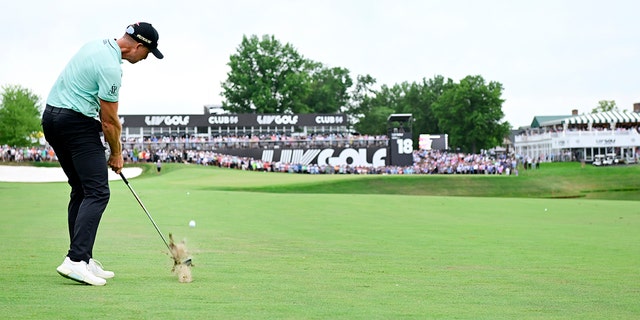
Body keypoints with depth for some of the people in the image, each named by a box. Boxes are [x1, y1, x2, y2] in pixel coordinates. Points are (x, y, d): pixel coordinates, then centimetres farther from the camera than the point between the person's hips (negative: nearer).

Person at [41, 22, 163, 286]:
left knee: (81, 191, 12)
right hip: (76, 123, -10)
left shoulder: (97, 46, 12)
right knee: (97, 192, -12)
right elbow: (109, 120, -12)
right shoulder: (111, 67, -18)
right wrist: (116, 153, 3)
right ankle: (76, 260, -21)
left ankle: (82, 258, 11)